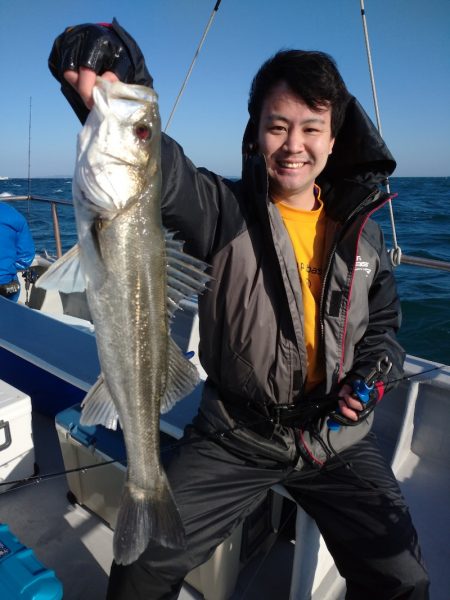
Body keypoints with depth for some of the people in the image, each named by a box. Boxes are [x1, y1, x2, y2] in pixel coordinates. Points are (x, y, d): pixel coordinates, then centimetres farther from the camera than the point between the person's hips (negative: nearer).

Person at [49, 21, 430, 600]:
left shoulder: (360, 228, 0)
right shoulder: (226, 211, -11)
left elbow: (383, 322, 11)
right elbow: (162, 171, -33)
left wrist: (376, 371, -8)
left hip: (340, 438, 3)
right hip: (235, 437, -2)